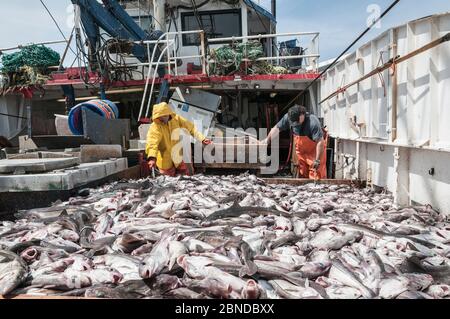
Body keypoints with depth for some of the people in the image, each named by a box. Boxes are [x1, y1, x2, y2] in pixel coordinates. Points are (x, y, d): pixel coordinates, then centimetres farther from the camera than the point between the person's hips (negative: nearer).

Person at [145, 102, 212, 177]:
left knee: (188, 174, 13)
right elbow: (152, 143, -35)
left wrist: (202, 139, -7)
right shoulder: (155, 127, -21)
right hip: (165, 160, -3)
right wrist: (152, 158, -50)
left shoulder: (177, 119, -9)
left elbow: (191, 128, 0)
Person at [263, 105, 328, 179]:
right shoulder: (288, 118, -17)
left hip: (315, 150, -5)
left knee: (316, 176, -8)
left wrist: (317, 160, -29)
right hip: (301, 151, 5)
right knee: (302, 175, 11)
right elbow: (277, 128, -4)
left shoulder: (313, 122, -31)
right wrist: (267, 140, -5)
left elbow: (320, 142, -31)